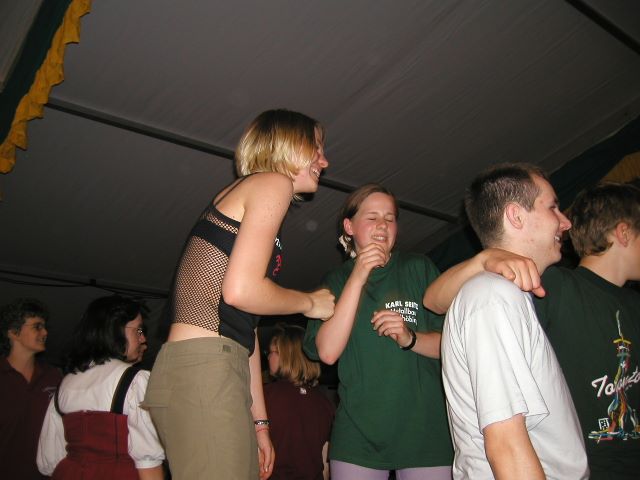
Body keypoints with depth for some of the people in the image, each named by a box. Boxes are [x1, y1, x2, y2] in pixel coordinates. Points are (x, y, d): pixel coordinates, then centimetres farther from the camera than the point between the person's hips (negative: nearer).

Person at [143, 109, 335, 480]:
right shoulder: (274, 183, -1)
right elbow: (240, 290, -17)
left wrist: (259, 421, 21)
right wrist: (310, 302, 3)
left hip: (217, 372, 9)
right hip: (202, 369, -9)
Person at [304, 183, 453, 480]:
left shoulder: (419, 269, 4)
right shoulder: (335, 282, 6)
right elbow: (328, 352, -10)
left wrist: (410, 339, -18)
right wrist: (357, 279, -14)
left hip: (424, 431, 0)